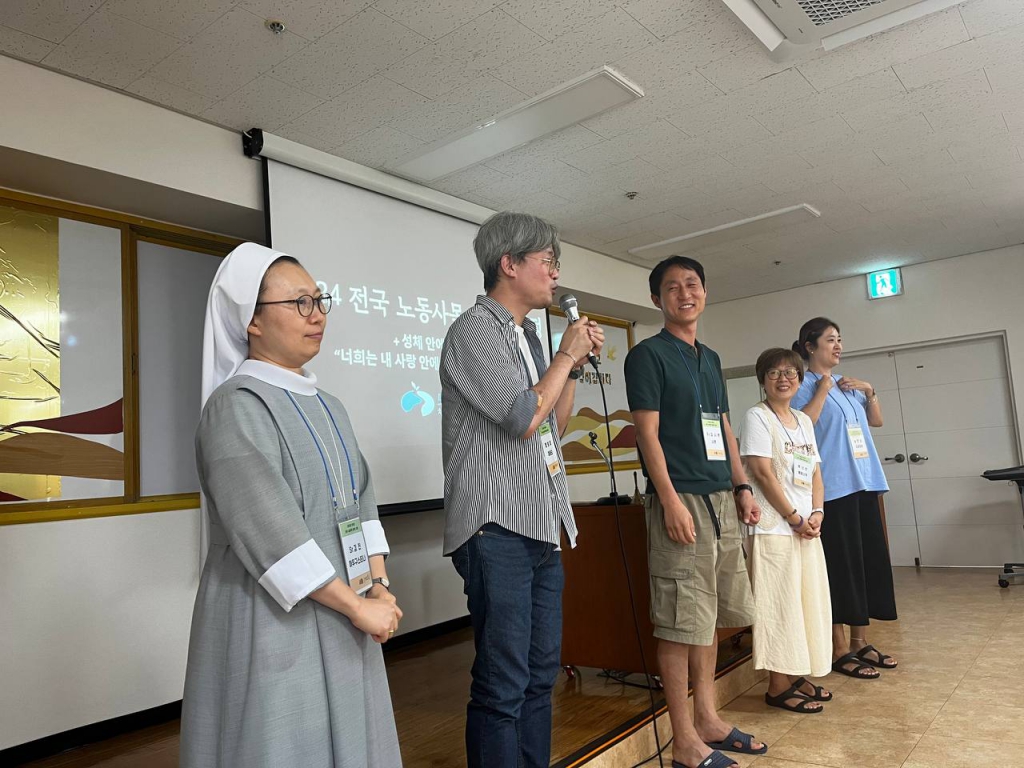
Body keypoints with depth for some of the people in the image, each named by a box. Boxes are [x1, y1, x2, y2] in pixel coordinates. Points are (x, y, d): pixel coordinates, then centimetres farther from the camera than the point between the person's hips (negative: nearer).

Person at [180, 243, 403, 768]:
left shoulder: (327, 407, 10)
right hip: (274, 620, -7)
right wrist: (358, 606, -18)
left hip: (341, 619, 7)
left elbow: (361, 499, 9)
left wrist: (379, 586, -4)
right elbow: (270, 532, -22)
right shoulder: (236, 405, -14)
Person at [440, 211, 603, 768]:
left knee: (541, 673, 16)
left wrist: (576, 365, 11)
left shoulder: (525, 335, 16)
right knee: (503, 684, -2)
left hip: (542, 529, 9)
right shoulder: (474, 329, -9)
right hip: (498, 529, -9)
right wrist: (567, 355, -5)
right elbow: (525, 418, -17)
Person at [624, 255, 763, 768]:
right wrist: (671, 501, -17)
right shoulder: (648, 354, -5)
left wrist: (742, 487, 15)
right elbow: (647, 432, -11)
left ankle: (706, 719, 28)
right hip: (681, 500, -8)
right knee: (681, 621, -2)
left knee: (708, 616, 15)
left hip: (721, 499, 8)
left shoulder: (711, 358, 19)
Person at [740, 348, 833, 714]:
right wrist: (794, 518, -13)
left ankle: (796, 676, 25)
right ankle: (778, 686, 7)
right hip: (774, 527, -8)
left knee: (808, 600, 12)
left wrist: (816, 513, -3)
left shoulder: (804, 420, 15)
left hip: (807, 527, 8)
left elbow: (815, 473, 13)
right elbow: (763, 473, -14)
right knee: (780, 604, -3)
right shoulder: (758, 416, -7)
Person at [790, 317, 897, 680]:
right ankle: (839, 651, 6)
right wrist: (823, 388, -15)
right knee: (840, 566, -4)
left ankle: (860, 642, 22)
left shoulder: (847, 384, 17)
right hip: (833, 487, -8)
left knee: (870, 561, 10)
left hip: (863, 483, 8)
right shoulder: (804, 384, -5)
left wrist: (870, 391, 8)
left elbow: (876, 420, 23)